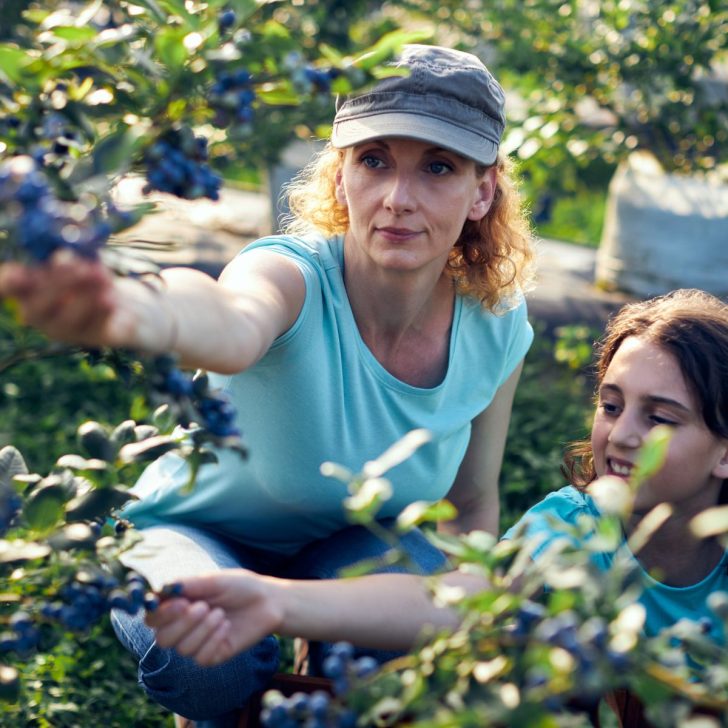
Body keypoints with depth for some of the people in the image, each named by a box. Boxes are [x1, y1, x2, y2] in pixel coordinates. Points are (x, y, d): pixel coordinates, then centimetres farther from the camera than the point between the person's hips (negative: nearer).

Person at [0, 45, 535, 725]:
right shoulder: (293, 274, -33)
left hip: (346, 545, 4)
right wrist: (127, 311, -83)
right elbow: (231, 325, -60)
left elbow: (475, 502, -1)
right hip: (194, 532, -3)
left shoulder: (496, 328, -18)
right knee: (214, 656, -35)